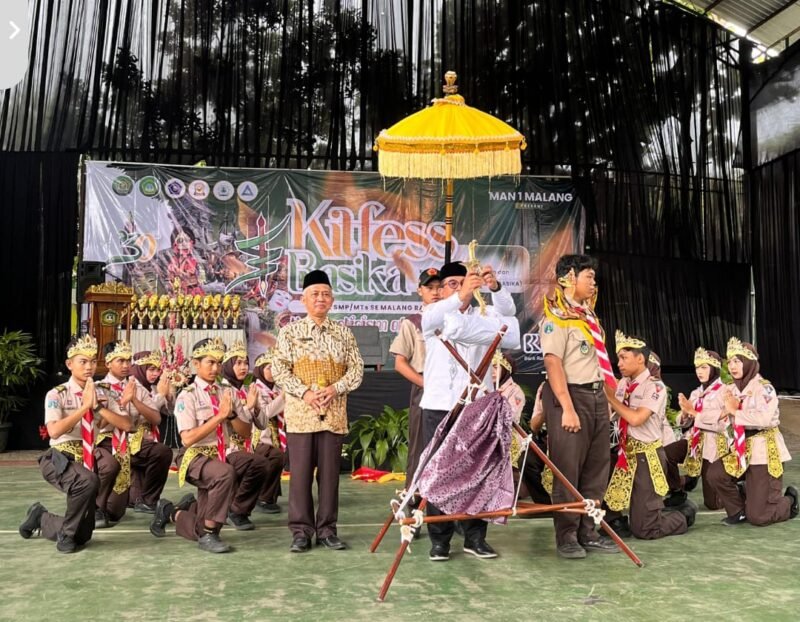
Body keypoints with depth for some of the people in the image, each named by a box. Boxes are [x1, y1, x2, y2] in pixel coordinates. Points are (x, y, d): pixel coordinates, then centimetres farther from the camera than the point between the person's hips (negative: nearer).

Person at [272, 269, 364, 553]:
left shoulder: (344, 333, 10)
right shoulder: (289, 332, 4)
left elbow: (356, 369, 6)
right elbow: (279, 369, -3)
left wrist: (335, 388, -10)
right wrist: (304, 393, -14)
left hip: (334, 412, 2)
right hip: (301, 411, -2)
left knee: (330, 472, 5)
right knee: (301, 472, 0)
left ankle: (327, 529, 14)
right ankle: (301, 530, 9)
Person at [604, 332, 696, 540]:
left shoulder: (655, 387, -13)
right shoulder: (623, 384, 7)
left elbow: (636, 419, -25)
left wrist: (610, 397, -18)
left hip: (646, 457, -6)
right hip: (626, 453, 6)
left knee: (643, 529, -3)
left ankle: (684, 515, 23)